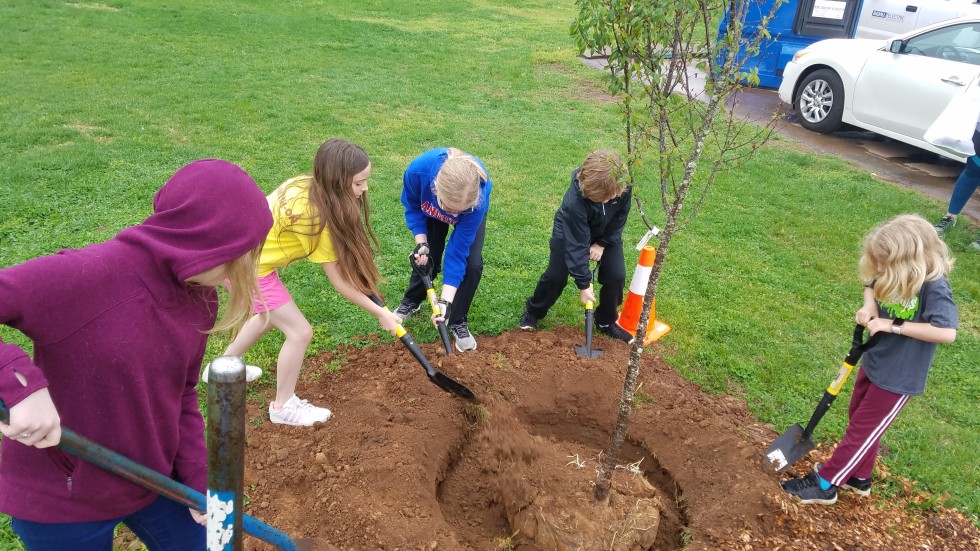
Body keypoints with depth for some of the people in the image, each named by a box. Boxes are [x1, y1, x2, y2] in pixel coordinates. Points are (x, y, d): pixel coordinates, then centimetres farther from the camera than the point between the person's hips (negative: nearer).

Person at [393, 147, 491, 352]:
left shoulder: (478, 198, -45)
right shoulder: (418, 170, -43)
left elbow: (458, 250, -36)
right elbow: (412, 207, -17)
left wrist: (446, 301, -37)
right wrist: (421, 242, -29)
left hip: (472, 209, -1)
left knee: (472, 263, -15)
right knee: (427, 257, 0)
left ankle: (458, 321, 7)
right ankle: (411, 301, 31)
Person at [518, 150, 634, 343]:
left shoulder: (625, 185, -32)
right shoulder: (575, 200, -42)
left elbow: (620, 217, -11)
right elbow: (576, 244, -35)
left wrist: (602, 243, -15)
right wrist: (583, 283, -31)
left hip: (607, 232, 4)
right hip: (570, 230, -3)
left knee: (616, 276, -9)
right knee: (556, 276, -9)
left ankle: (606, 321, 14)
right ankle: (533, 311, 19)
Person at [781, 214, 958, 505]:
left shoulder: (934, 288, -27)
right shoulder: (894, 276, -7)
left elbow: (947, 332, -35)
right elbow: (871, 283, 12)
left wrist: (894, 325, -31)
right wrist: (869, 307, -9)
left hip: (898, 377, -8)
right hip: (873, 363, 8)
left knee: (862, 429, 4)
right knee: (859, 419, 22)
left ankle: (824, 484, 16)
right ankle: (858, 477, 42)